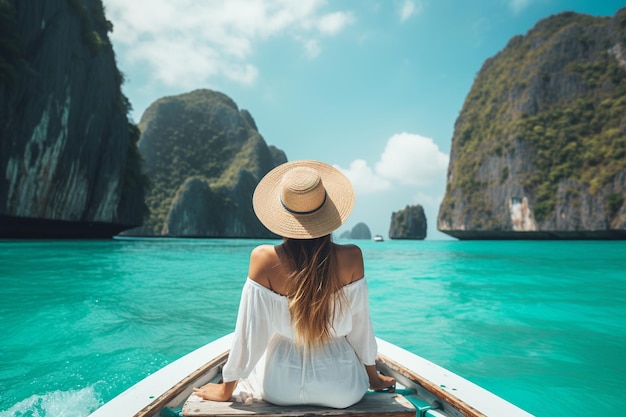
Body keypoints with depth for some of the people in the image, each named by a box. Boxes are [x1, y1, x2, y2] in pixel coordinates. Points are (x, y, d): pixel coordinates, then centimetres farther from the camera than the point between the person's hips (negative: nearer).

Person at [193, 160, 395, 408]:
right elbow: (360, 325, -7)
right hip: (343, 391, 1)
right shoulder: (351, 258, -20)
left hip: (279, 390, 0)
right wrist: (374, 378, 12)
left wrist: (226, 389, 4)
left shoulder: (263, 259, -22)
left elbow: (249, 333, -14)